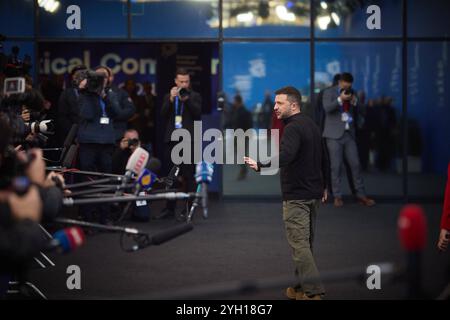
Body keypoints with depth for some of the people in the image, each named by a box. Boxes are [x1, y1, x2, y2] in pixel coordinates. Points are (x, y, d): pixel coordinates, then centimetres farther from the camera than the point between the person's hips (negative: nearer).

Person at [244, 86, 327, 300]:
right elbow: (323, 158, 24)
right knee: (306, 242, 15)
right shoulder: (312, 126, 14)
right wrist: (323, 185, 33)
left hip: (296, 196, -10)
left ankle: (312, 291, -12)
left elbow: (285, 155, -35)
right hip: (314, 193, 10)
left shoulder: (293, 128, -17)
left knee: (299, 243, -8)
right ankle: (302, 287, 22)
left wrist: (260, 166, -46)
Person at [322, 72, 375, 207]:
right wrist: (340, 99, -25)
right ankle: (337, 197, 4)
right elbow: (327, 108, -14)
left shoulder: (351, 93, 13)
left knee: (355, 165, 2)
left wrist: (354, 102, -8)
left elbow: (359, 111, 11)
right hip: (334, 135, -4)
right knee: (336, 166, -3)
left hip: (349, 134, 4)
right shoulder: (329, 92, 1)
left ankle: (361, 195, 8)